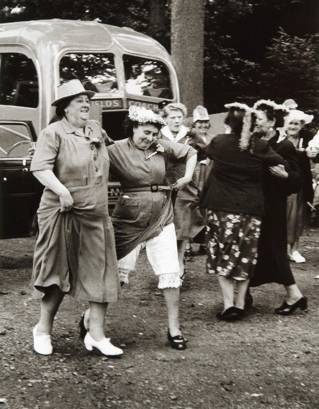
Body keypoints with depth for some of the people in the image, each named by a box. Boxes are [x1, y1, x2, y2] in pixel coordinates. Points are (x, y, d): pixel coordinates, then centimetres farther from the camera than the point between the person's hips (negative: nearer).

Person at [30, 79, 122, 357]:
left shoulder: (96, 130, 12)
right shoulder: (54, 133, -9)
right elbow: (40, 167, -19)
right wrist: (61, 190, -31)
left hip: (96, 215, 6)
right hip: (63, 214, -6)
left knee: (100, 274, 3)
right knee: (59, 274, 4)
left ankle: (96, 335, 12)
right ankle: (43, 329, 22)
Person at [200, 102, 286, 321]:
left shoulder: (219, 142, -7)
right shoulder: (259, 146, -8)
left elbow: (209, 151, 14)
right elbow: (280, 163, 0)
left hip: (221, 207, -1)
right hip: (251, 209, 1)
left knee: (224, 255, 7)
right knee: (245, 257, 12)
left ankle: (229, 303, -2)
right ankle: (240, 303, 14)